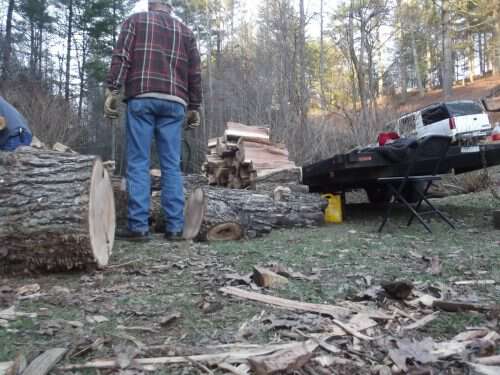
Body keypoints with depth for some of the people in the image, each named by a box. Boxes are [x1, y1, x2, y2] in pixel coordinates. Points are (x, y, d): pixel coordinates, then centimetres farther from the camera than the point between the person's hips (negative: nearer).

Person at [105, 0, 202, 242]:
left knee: (138, 163, -2)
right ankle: (175, 228, 0)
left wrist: (112, 90, -3)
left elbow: (121, 57, 2)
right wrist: (194, 107, 17)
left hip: (141, 98, -2)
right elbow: (195, 72, 16)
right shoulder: (186, 31, 23)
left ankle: (139, 226, -5)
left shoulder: (135, 20, 17)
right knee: (172, 166, 2)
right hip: (174, 102, 2)